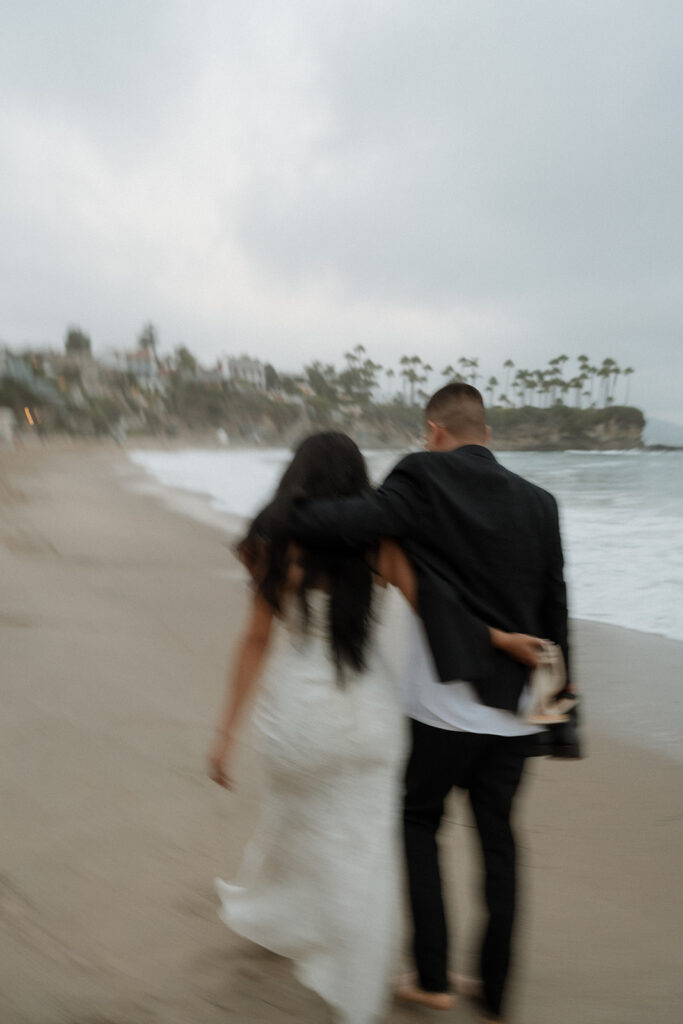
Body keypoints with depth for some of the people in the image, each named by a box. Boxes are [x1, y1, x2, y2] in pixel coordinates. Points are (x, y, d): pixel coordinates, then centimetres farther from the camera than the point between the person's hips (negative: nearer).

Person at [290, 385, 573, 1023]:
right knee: (497, 840, 18)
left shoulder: (424, 481, -11)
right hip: (514, 711, 4)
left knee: (419, 824, 19)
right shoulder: (538, 503, 4)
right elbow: (555, 616, 8)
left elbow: (352, 521, -28)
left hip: (445, 706, -4)